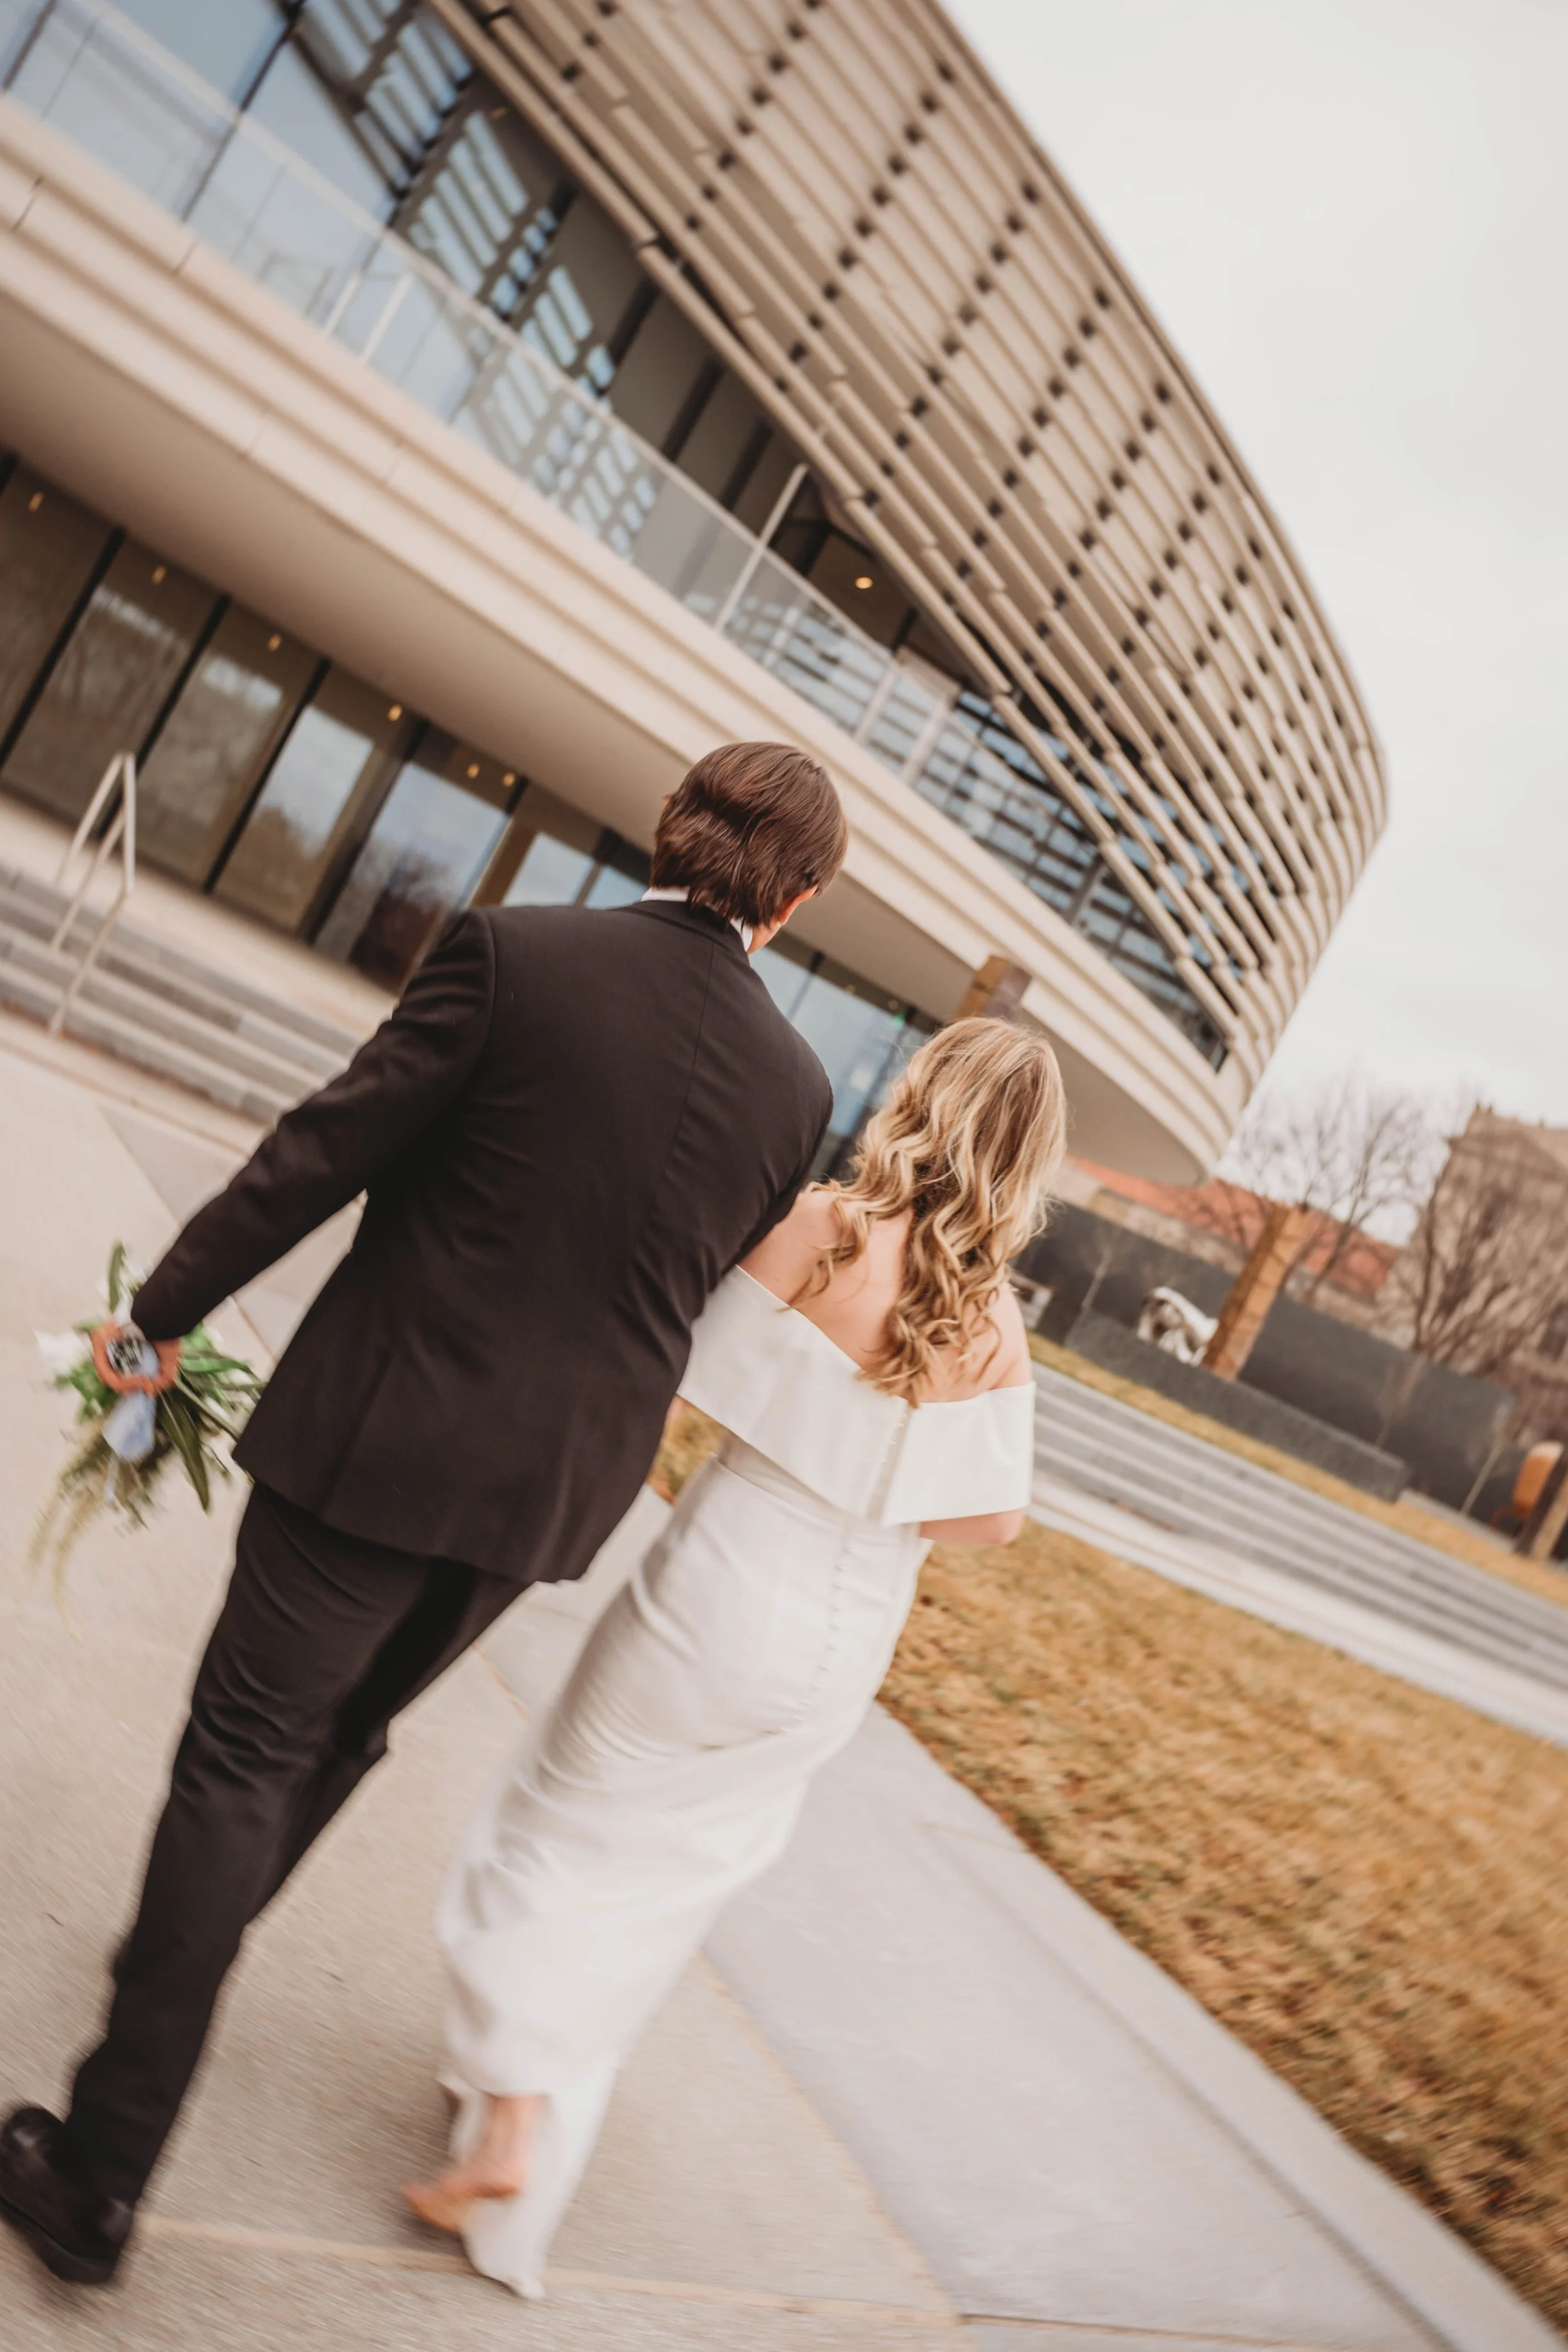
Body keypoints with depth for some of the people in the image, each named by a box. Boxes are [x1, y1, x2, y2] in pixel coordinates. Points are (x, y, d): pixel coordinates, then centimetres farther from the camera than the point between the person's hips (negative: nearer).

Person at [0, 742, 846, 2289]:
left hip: (379, 1439, -4)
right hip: (554, 1487, 5)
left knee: (241, 1758, 10)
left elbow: (323, 1152, -12)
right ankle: (183, 1960, 49)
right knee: (341, 1731, 26)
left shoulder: (516, 952, -14)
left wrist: (162, 1312, 0)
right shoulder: (796, 1084, -3)